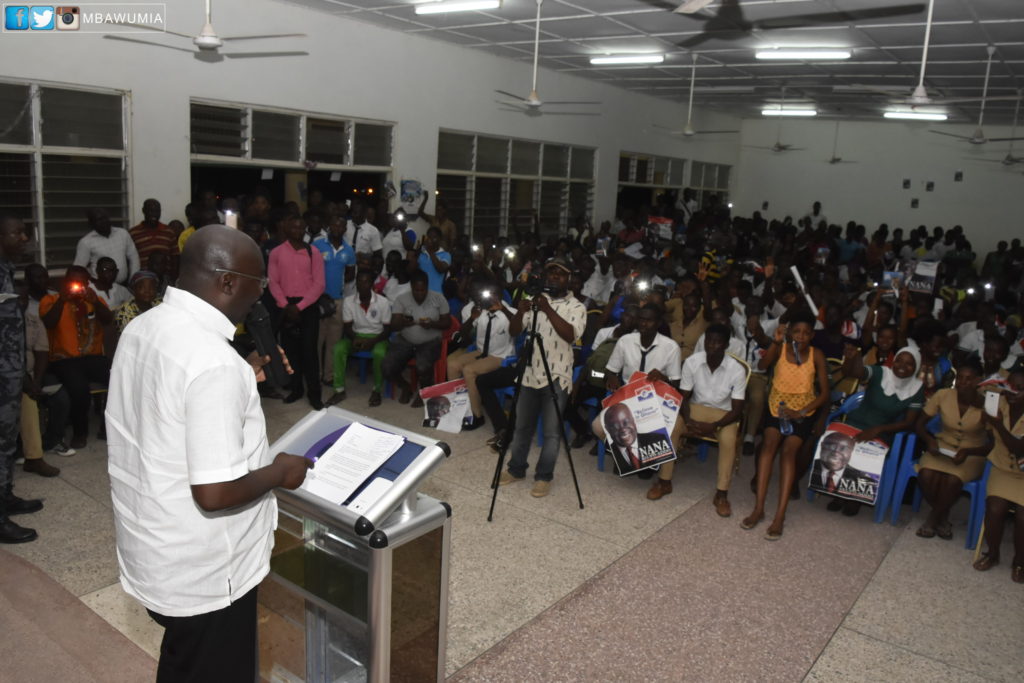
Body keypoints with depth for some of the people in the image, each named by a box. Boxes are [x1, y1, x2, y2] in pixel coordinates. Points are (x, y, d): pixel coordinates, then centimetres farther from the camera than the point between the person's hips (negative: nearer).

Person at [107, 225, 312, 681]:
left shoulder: (143, 327, -2)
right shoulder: (213, 361, -30)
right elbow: (214, 492, -31)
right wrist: (279, 472, -14)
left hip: (153, 553, 8)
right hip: (202, 573, -8)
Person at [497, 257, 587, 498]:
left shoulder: (576, 306, -2)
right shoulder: (534, 300, 8)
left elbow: (571, 335, -20)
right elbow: (513, 332, 1)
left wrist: (548, 310, -28)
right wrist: (521, 311, -20)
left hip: (557, 377, -3)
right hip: (530, 374, 4)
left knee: (551, 432, 1)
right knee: (522, 427, 14)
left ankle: (544, 476, 14)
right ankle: (516, 469, 29)